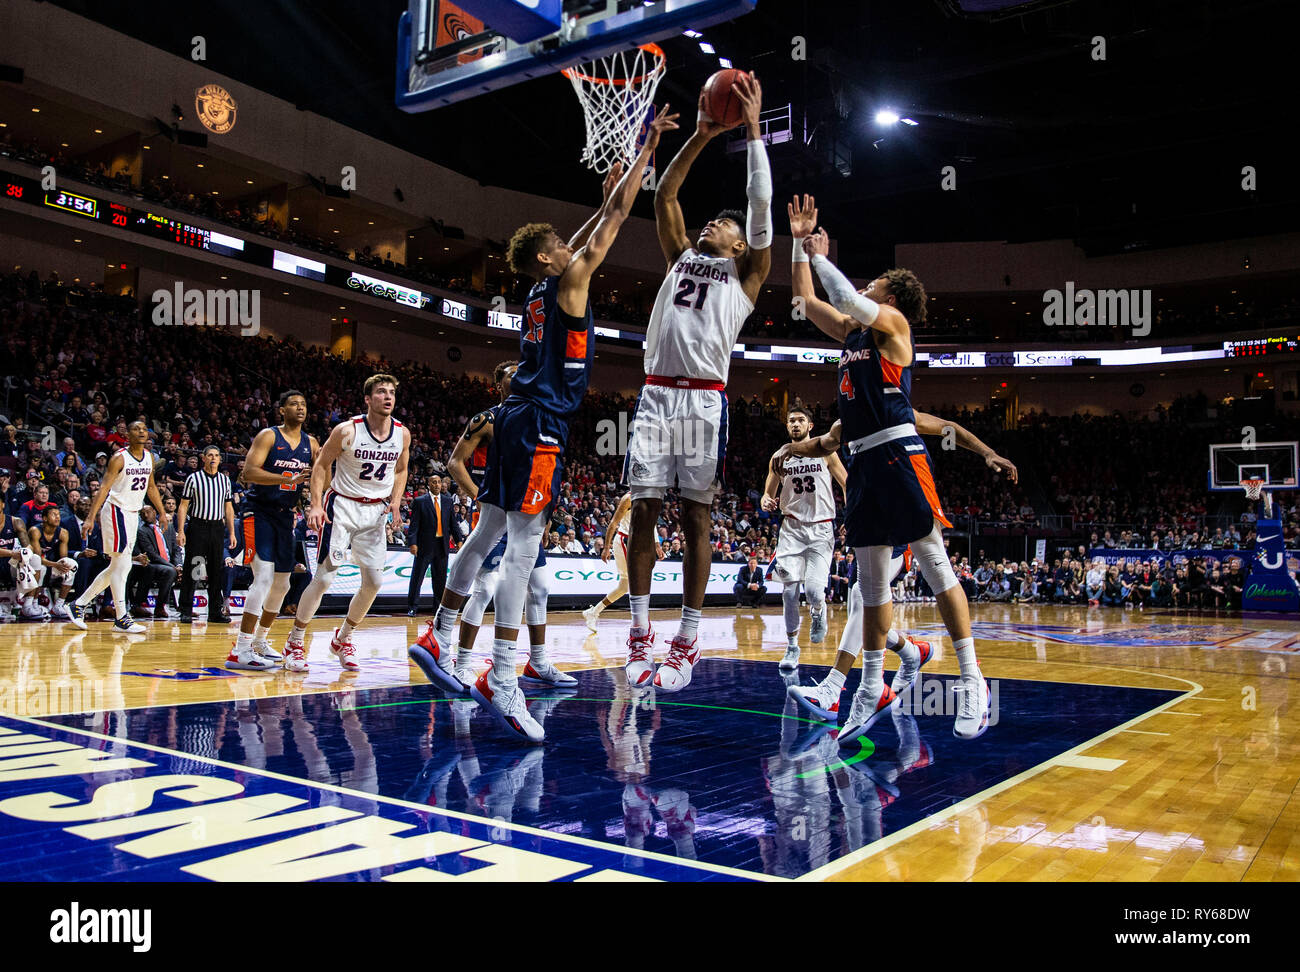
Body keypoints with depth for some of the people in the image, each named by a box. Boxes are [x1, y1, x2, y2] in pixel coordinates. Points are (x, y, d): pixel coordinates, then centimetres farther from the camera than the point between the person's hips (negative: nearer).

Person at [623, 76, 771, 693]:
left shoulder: (747, 271, 13)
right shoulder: (681, 256, 23)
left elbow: (761, 202, 3)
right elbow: (664, 195, 18)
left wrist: (753, 129, 2)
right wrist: (701, 137, 12)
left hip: (704, 399, -3)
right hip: (656, 394, 4)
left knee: (695, 519, -2)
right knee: (643, 512, -1)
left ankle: (687, 642, 4)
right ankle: (640, 636, 6)